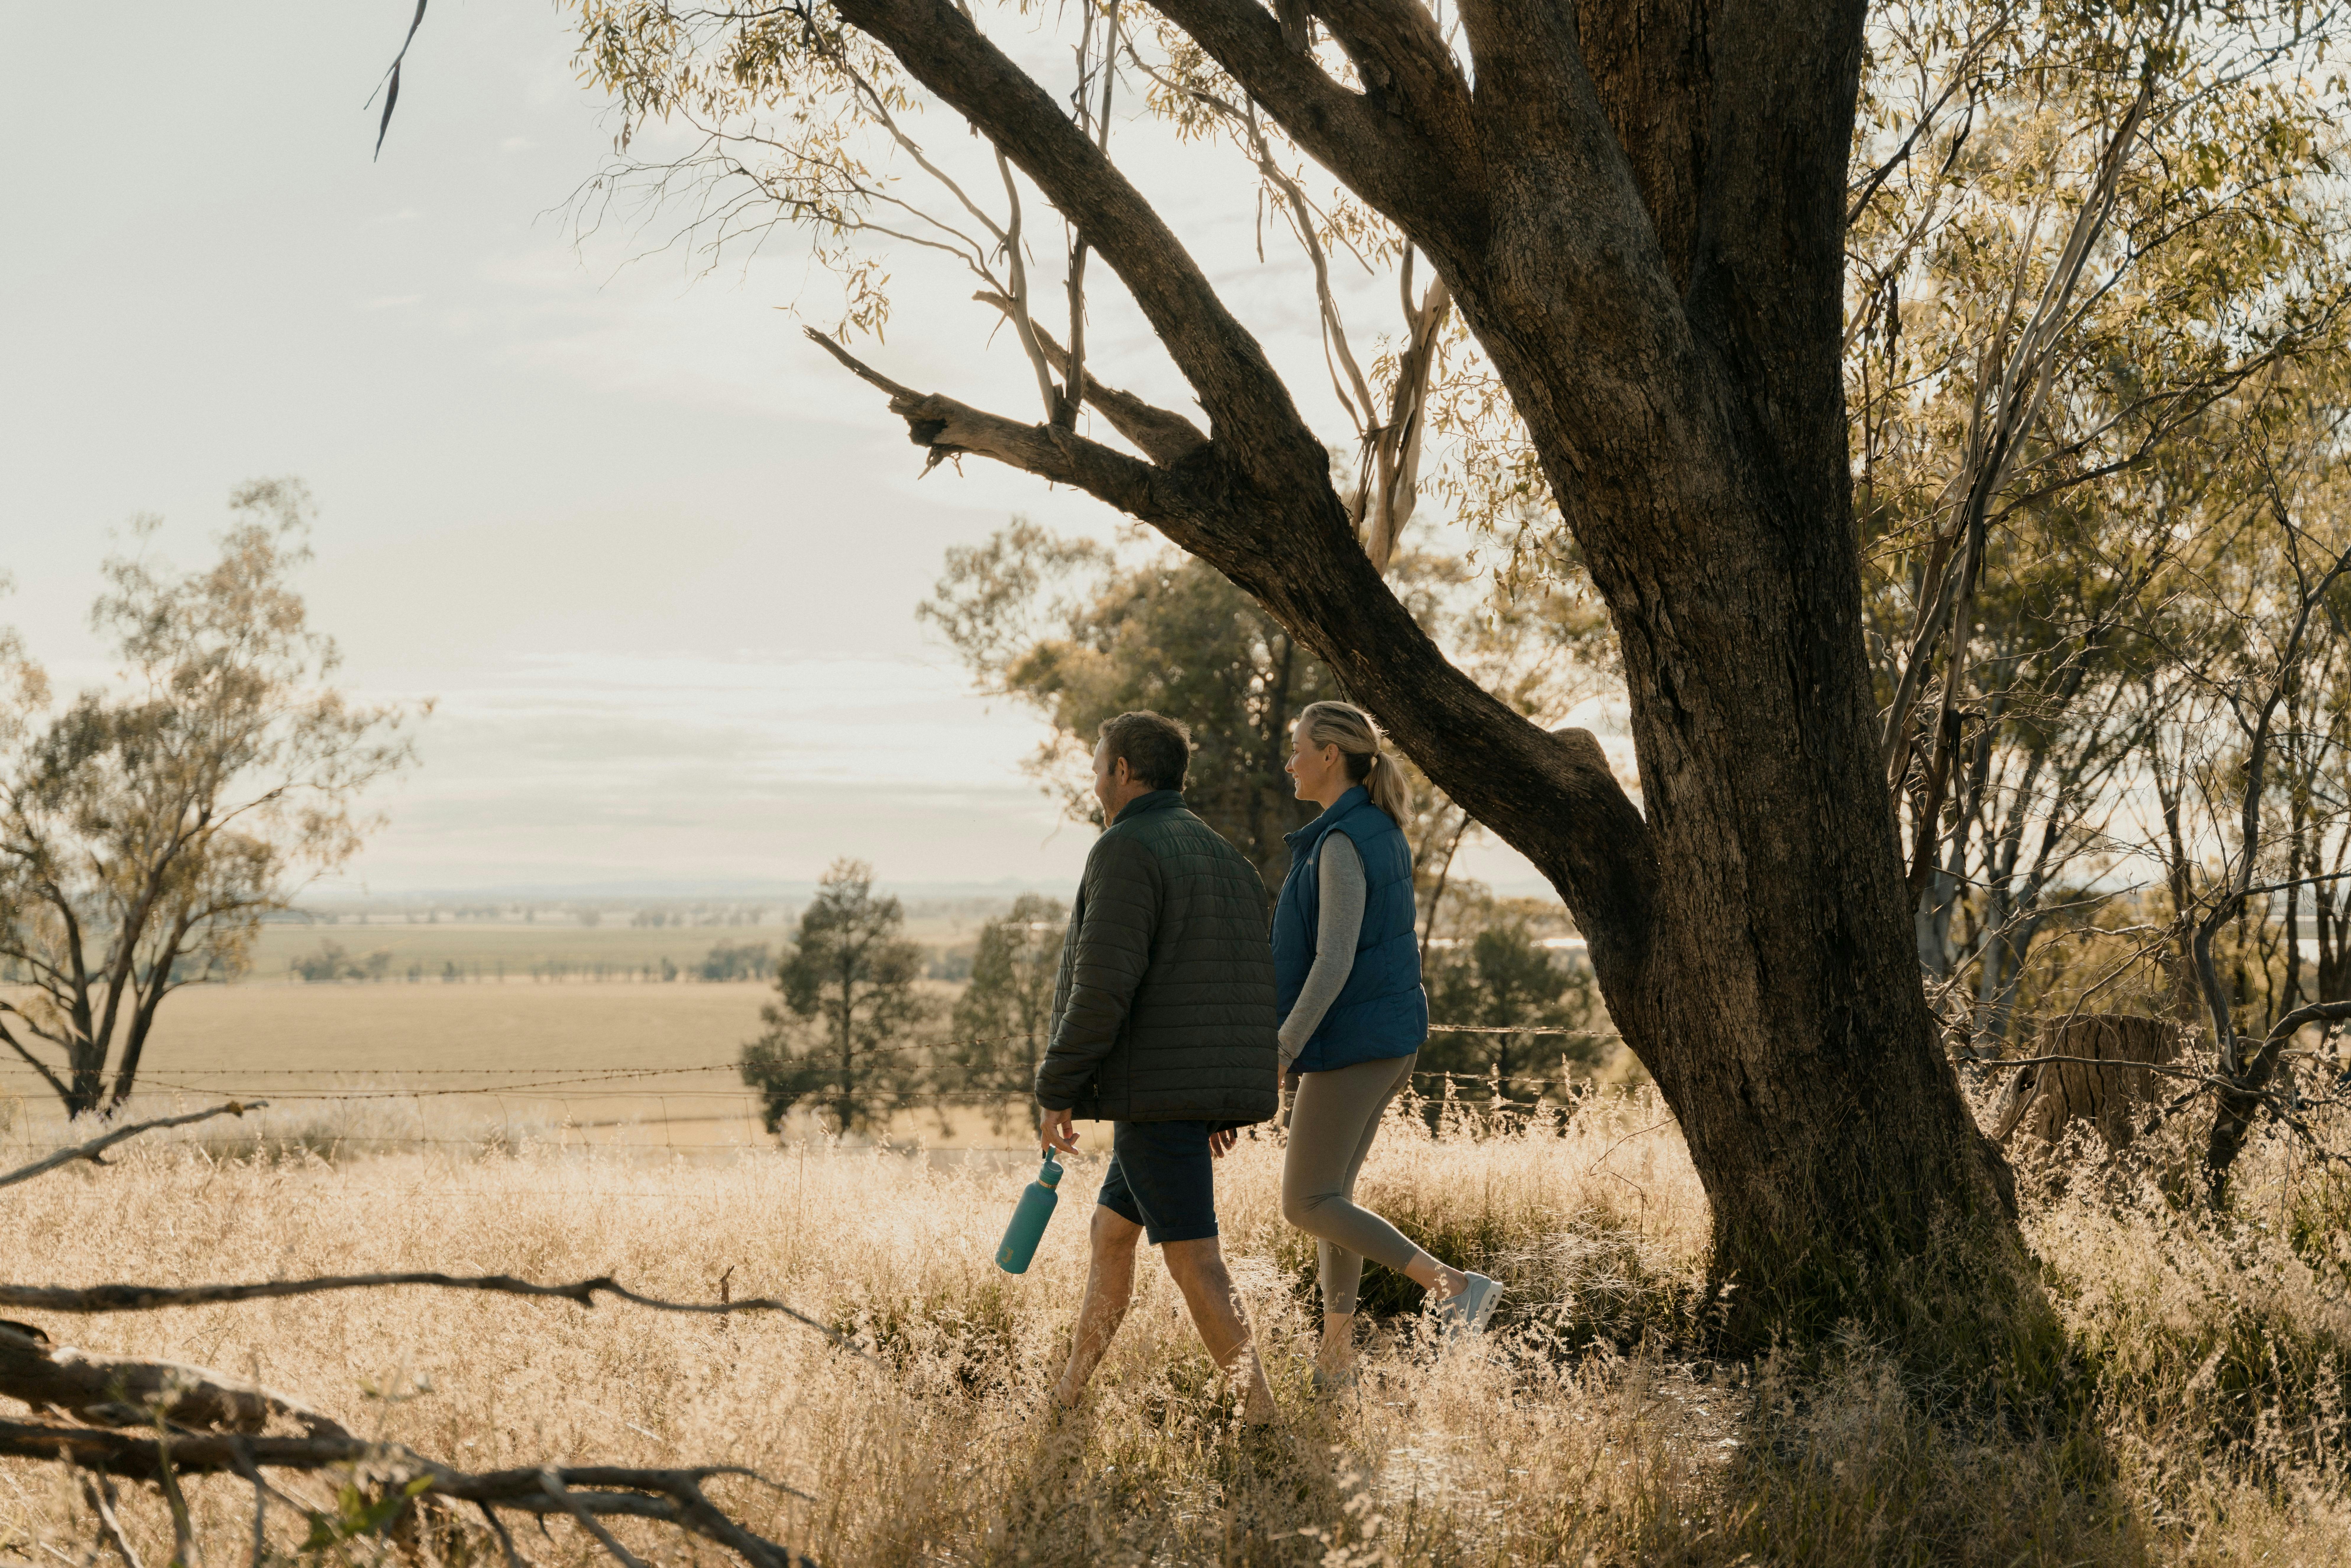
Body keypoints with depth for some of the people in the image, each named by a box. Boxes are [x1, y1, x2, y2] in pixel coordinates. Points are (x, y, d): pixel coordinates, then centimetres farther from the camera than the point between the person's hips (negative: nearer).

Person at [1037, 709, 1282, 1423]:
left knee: (1191, 1256, -8)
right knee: (1109, 1232, 19)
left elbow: (1104, 982, -20)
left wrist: (1058, 1088, -12)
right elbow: (1259, 983, 18)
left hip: (1154, 1089, -9)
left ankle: (1261, 1411, -11)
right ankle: (1069, 1399, 28)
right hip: (1216, 1090, 9)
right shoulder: (1225, 857, 17)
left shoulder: (1127, 849, -10)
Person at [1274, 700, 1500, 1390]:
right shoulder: (1383, 832, 11)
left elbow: (1334, 962, -25)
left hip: (1351, 1043, -10)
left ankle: (1454, 1285, -16)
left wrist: (1283, 1051, -22)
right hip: (1388, 1037, 10)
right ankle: (1335, 1359, 17)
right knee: (1328, 1196, 14)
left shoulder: (1341, 845, -20)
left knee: (1306, 1205, -5)